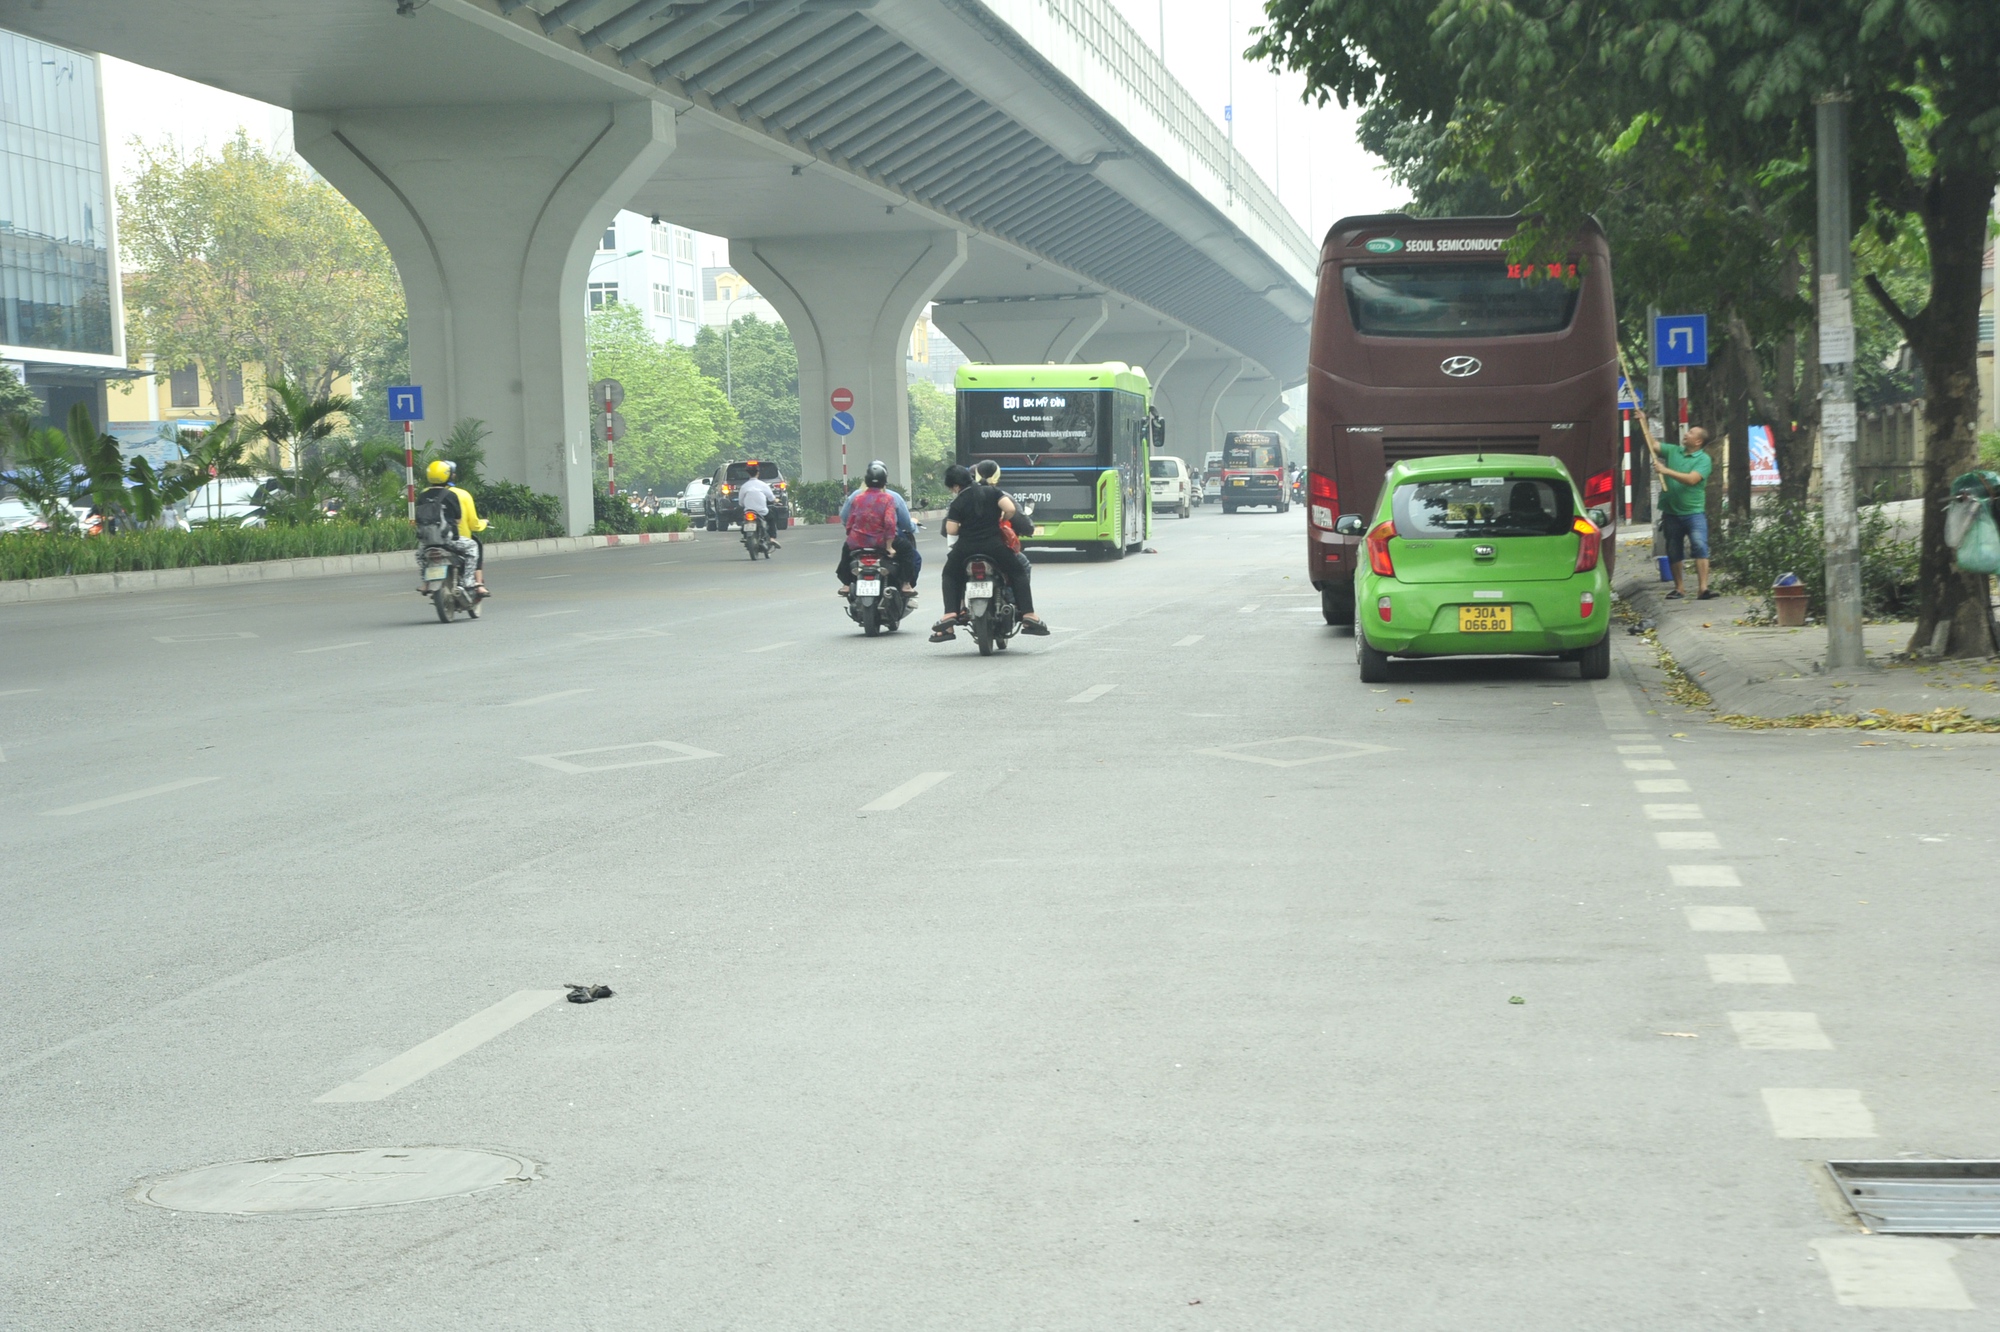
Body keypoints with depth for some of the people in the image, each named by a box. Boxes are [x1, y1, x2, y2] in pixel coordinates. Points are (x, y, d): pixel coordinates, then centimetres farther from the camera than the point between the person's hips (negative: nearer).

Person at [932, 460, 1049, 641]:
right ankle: (1028, 615, 3)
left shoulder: (957, 503, 0)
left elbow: (951, 531, -6)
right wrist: (1001, 521, 11)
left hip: (966, 548, 0)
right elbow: (1010, 509, -10)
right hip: (993, 544, 0)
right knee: (1019, 572, 15)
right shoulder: (993, 491, 3)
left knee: (950, 575, 23)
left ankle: (950, 613, 3)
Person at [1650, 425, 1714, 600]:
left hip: (1694, 512, -5)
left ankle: (1702, 588, -21)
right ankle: (1679, 588, 22)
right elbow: (1654, 444, 10)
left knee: (1700, 547, -17)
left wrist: (1666, 470, -22)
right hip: (1671, 512, 5)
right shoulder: (1673, 451, 10)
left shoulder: (1704, 459, -6)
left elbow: (1691, 479, -20)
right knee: (1673, 552, 9)